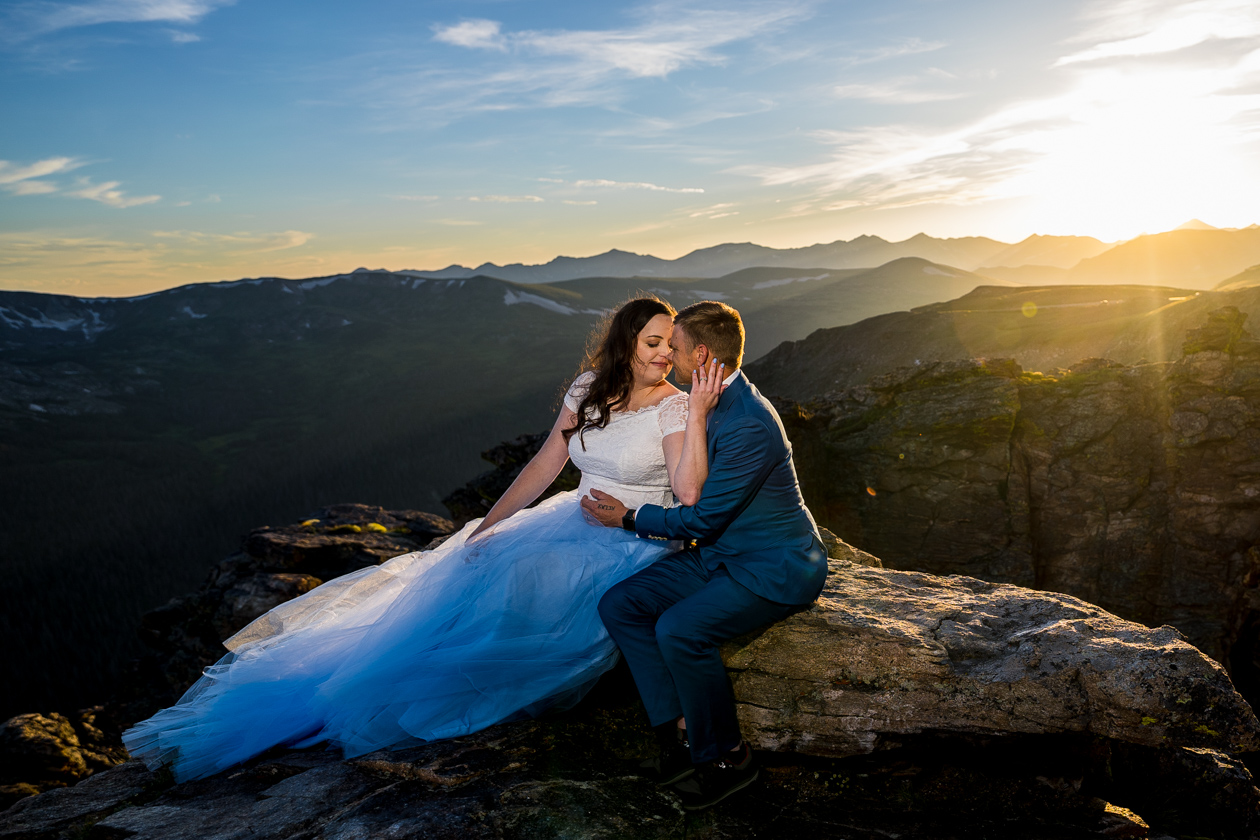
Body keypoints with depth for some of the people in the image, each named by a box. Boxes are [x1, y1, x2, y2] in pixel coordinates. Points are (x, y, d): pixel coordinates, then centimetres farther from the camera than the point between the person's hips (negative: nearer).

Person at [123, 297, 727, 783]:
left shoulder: (672, 407, -10)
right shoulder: (589, 390, 4)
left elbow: (689, 493, -23)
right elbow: (544, 464, 6)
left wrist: (696, 416, -30)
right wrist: (484, 528, 1)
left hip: (629, 548, -5)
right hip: (574, 522, 5)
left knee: (510, 592, -23)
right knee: (460, 580, -9)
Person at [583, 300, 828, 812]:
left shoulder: (748, 424, -26)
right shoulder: (713, 403, 5)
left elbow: (700, 520, -20)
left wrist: (631, 518, -6)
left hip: (774, 568, -9)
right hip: (720, 553, 9)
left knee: (679, 630, -30)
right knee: (618, 605, -5)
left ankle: (724, 757, -6)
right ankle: (679, 730, -1)